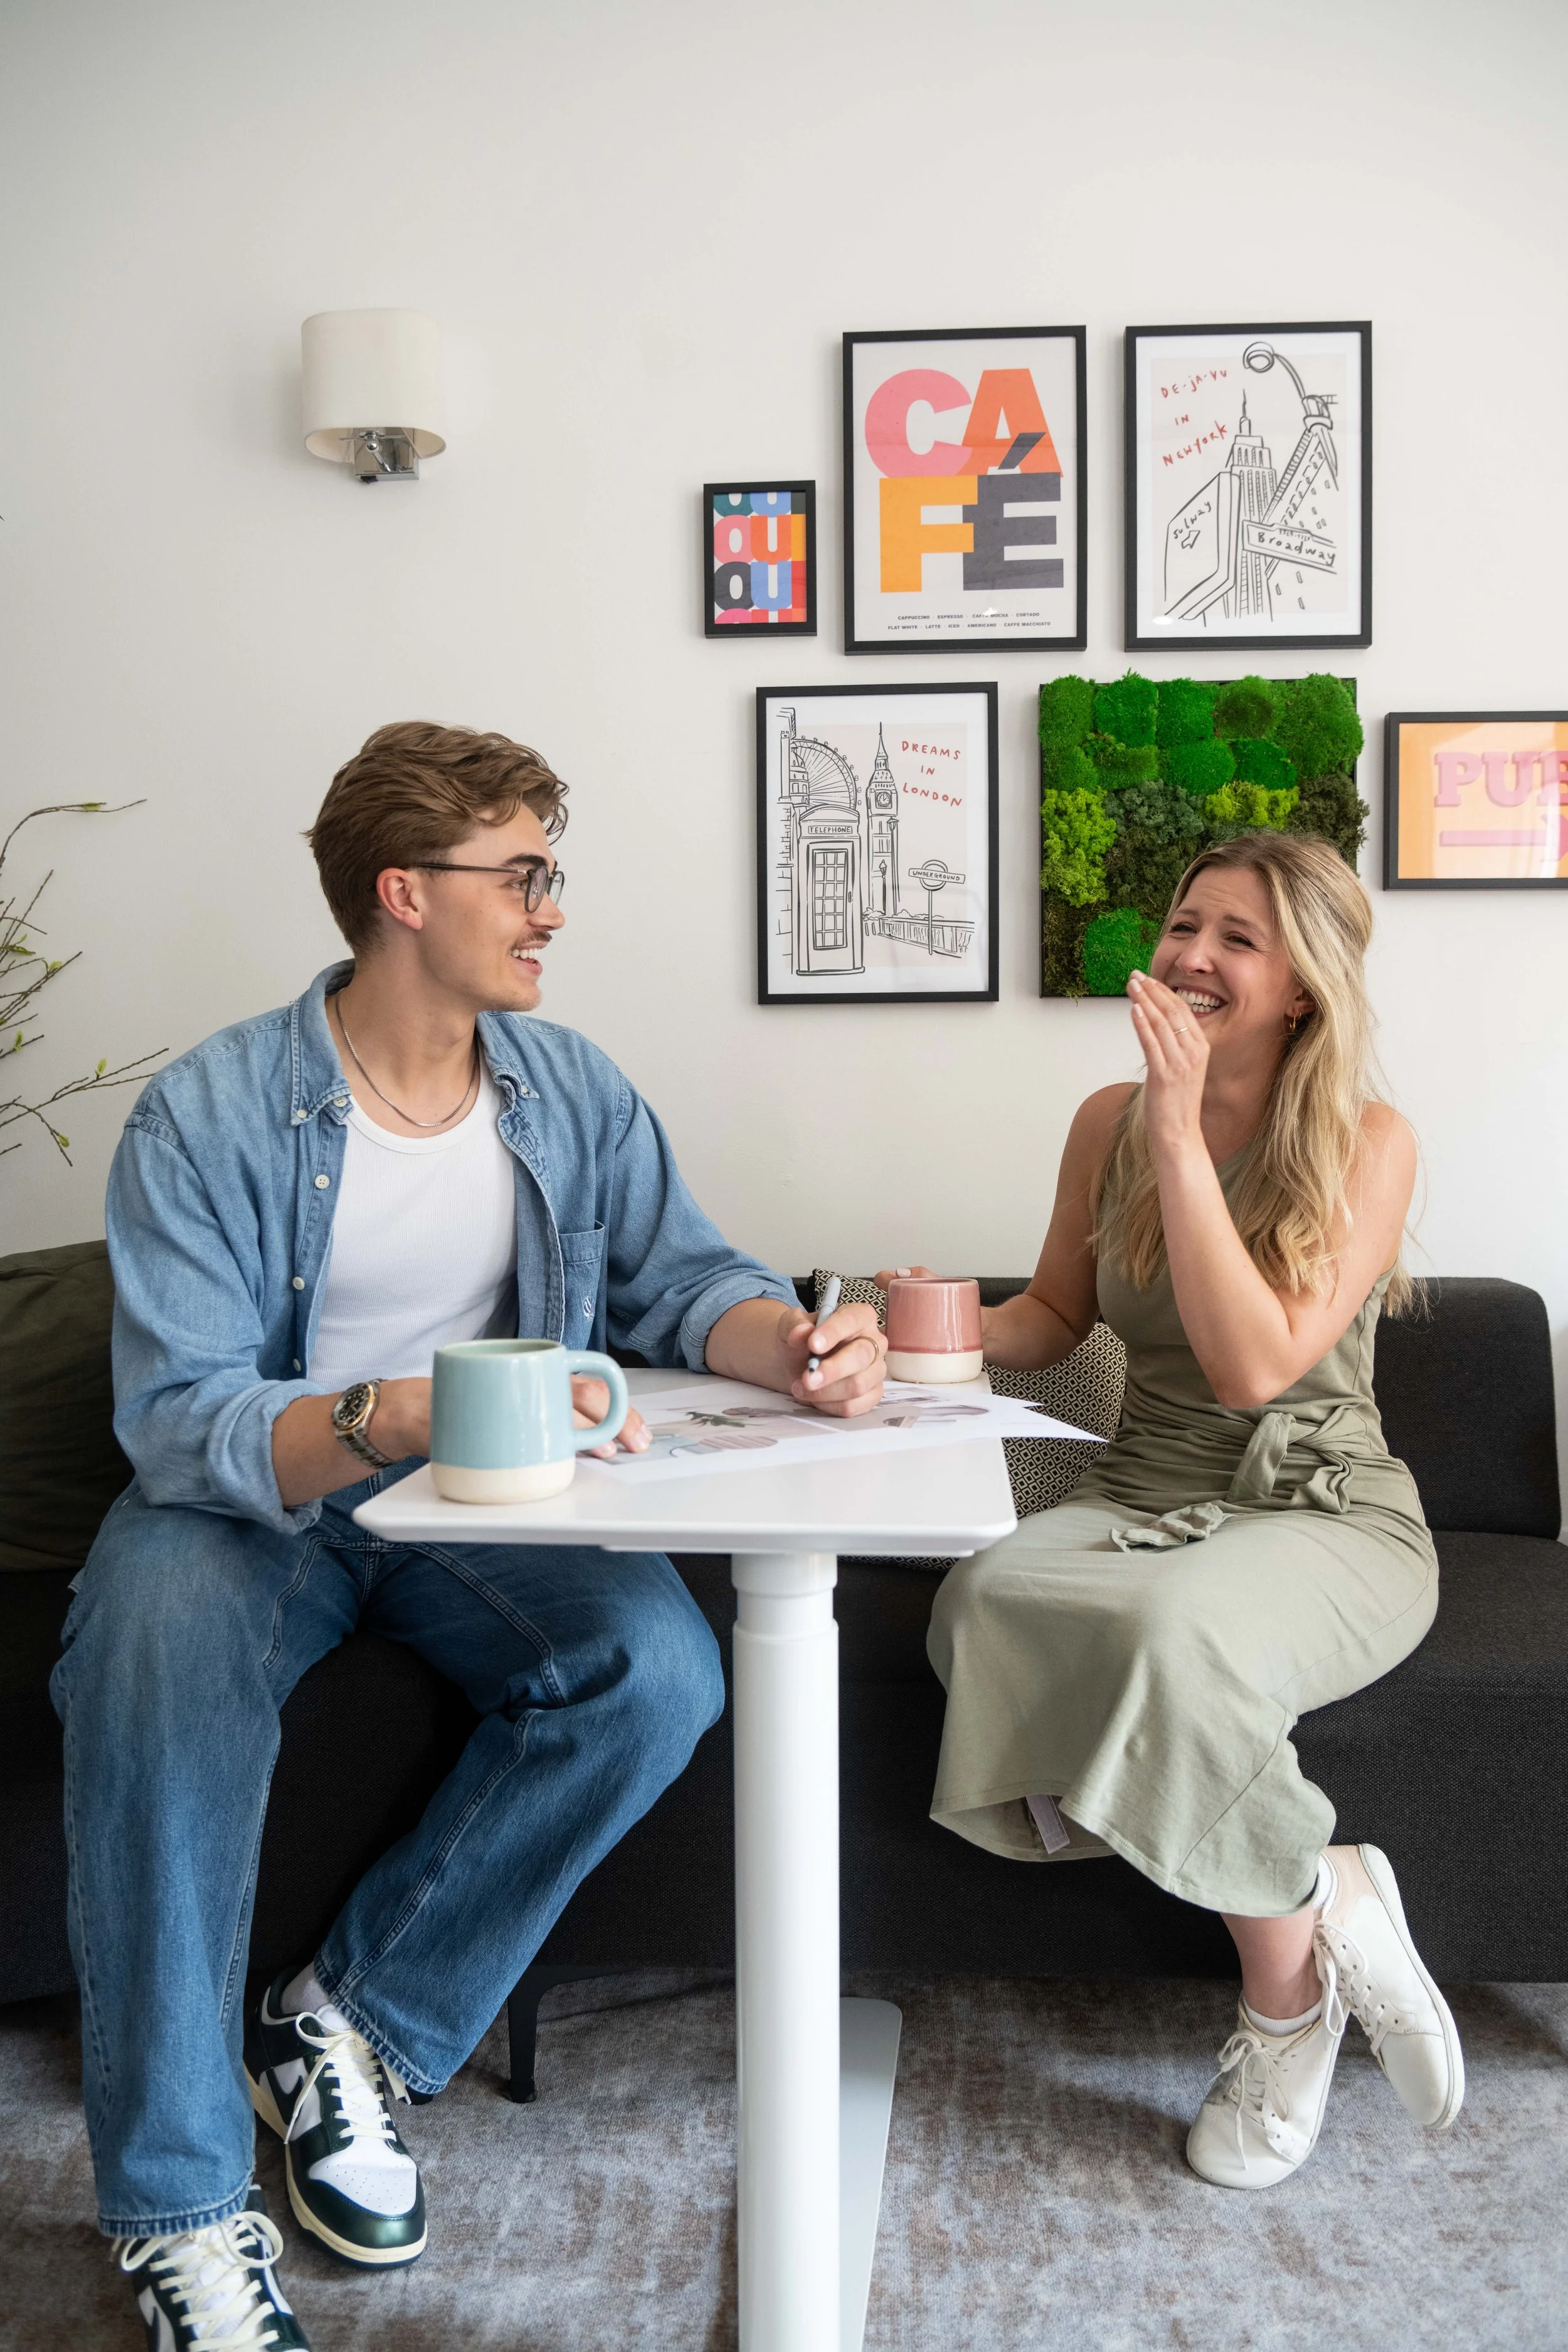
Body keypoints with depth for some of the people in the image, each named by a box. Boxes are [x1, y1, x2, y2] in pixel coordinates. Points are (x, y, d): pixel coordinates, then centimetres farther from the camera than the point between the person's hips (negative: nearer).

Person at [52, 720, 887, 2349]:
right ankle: (180, 2208, -14)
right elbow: (178, 1416, -21)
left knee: (661, 1672, -24)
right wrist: (408, 1415, -39)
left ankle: (349, 2025, -4)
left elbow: (679, 1278, 1)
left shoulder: (570, 1090, 2)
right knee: (156, 1665, -34)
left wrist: (790, 1342, -23)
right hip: (250, 1502, -3)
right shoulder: (212, 1115, -13)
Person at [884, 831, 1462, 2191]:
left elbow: (1255, 1366, -21)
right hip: (1143, 1502, 5)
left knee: (1176, 1629, -39)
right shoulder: (1111, 1123, 5)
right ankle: (1330, 1905, -13)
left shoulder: (1369, 1145, -8)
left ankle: (1289, 1984, -7)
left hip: (1326, 1519, -4)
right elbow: (1057, 1319, 18)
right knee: (986, 1600, -30)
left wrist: (1181, 1140, -22)